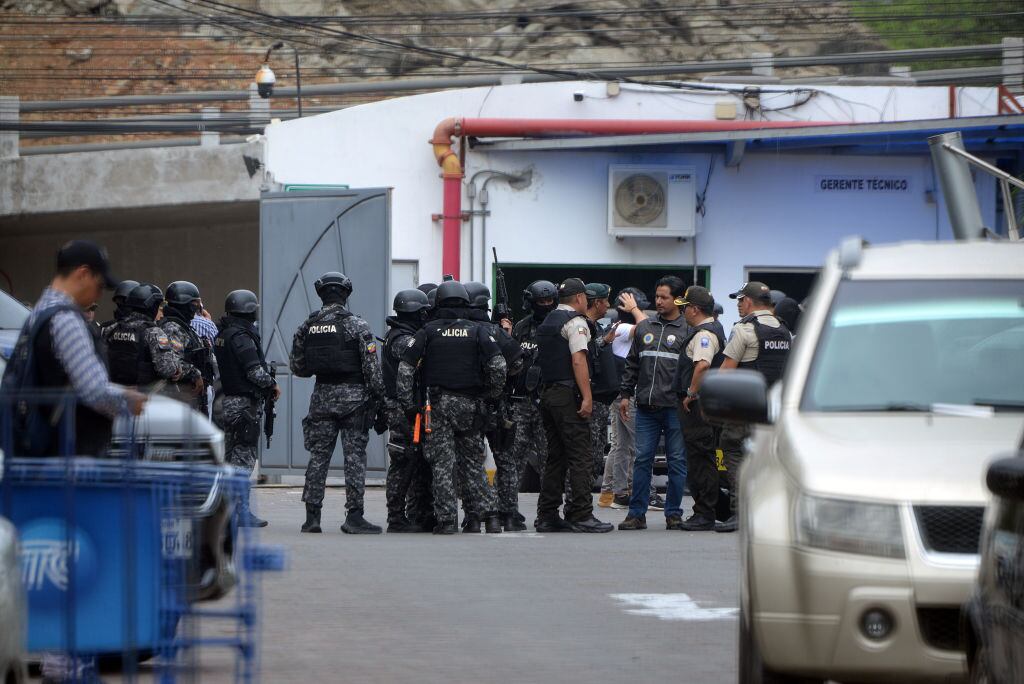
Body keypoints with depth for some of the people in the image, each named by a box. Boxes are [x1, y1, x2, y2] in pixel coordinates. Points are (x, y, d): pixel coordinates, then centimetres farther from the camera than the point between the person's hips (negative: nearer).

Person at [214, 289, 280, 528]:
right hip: (245, 404, -9)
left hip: (227, 400, 9)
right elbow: (255, 372, -20)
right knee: (244, 456, -7)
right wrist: (272, 385, -1)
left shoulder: (221, 336, 13)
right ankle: (238, 511, -9)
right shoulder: (242, 337, -15)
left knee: (232, 455, 14)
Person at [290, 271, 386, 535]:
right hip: (353, 395, -4)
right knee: (354, 456, -2)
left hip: (322, 396, 4)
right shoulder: (357, 326, -9)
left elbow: (297, 365, 10)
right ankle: (354, 516, -5)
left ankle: (312, 515, 6)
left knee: (318, 456, 8)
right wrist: (379, 396, -4)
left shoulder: (307, 327, 4)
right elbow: (371, 365, -11)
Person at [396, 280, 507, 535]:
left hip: (438, 405, -1)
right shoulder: (477, 331, 4)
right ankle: (486, 512, 5)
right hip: (470, 404, 1)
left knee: (442, 464, -1)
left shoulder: (428, 331, 3)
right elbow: (498, 365, -6)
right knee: (473, 461, 12)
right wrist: (492, 395, 8)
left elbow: (405, 368, -2)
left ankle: (446, 520, -5)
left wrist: (408, 403, 2)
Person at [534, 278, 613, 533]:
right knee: (579, 457, -8)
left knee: (555, 457, 12)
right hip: (567, 395, -9)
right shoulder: (575, 322, -9)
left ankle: (547, 516, 10)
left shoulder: (546, 323, 18)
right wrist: (586, 397, -20)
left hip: (547, 394, 9)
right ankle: (581, 515, -12)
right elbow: (578, 361, -18)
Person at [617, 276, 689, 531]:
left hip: (674, 407, -4)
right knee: (642, 459, 3)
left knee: (677, 461, 2)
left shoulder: (687, 330, -1)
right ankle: (637, 513, 6)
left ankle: (673, 513, 9)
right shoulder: (644, 328, 13)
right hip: (646, 406, 4)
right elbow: (632, 364, 18)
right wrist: (626, 394, 12)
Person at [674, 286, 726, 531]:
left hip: (698, 404, -11)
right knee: (697, 459, 14)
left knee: (702, 460, -9)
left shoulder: (704, 334, -15)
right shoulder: (706, 332, 19)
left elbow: (702, 365, -31)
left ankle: (705, 515, -9)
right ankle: (701, 511, 19)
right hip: (697, 406, 11)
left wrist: (691, 394, -23)